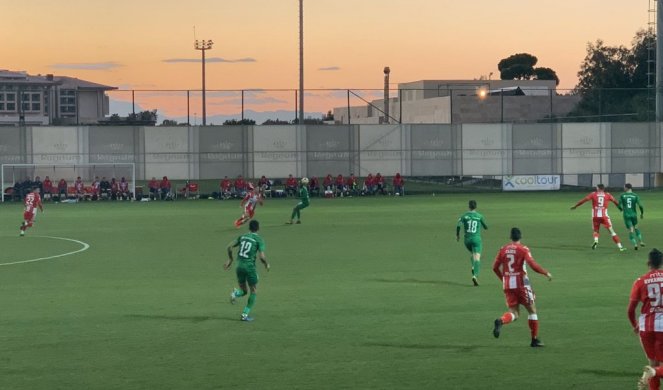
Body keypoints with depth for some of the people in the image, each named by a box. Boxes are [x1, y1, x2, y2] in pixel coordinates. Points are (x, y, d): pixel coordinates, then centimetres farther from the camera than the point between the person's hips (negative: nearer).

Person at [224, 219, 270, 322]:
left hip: (239, 266, 4)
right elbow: (261, 257, -12)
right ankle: (245, 314, 5)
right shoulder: (259, 240, -4)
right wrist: (266, 265, 7)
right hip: (250, 267, -4)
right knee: (253, 292, 13)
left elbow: (230, 246, 5)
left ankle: (235, 293, -15)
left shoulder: (242, 237, 11)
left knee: (244, 291, 20)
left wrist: (230, 259, 18)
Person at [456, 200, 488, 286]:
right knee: (477, 257, -8)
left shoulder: (464, 216, 1)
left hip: (467, 239, 3)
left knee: (473, 254, 29)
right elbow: (486, 227, 8)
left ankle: (473, 267, 5)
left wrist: (457, 235, 4)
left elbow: (458, 225, -10)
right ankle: (475, 275, -26)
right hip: (476, 238, -3)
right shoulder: (479, 216, -1)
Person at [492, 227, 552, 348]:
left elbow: (495, 267, 8)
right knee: (532, 310, 11)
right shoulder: (523, 249, -6)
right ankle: (534, 340, 13)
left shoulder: (503, 249, 6)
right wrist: (546, 273, -5)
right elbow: (532, 265, -17)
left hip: (507, 285, 4)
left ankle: (501, 321, -27)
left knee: (514, 313, 6)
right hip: (521, 284, -4)